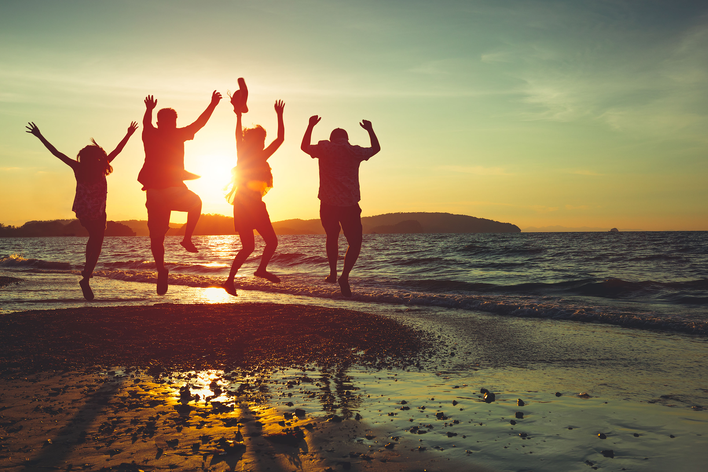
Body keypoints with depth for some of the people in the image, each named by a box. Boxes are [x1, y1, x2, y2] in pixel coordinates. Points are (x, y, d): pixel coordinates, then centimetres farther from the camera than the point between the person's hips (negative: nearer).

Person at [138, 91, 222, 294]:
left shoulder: (150, 135, 10)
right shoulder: (177, 135, 1)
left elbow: (146, 122, 34)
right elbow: (200, 123, 11)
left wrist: (149, 109, 53)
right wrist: (212, 104, 22)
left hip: (153, 192, 3)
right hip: (174, 191, -3)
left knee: (156, 237, 8)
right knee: (196, 203, 28)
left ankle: (161, 269, -1)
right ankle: (187, 239, 15)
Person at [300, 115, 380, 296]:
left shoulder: (324, 149, 3)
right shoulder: (355, 152, 2)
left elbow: (304, 146, 22)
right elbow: (376, 148, 20)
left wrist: (311, 126, 30)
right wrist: (370, 130, 32)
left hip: (328, 204, 2)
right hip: (349, 204, -2)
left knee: (332, 237, 24)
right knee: (355, 243, 4)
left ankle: (333, 273, 29)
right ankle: (344, 276, -14)